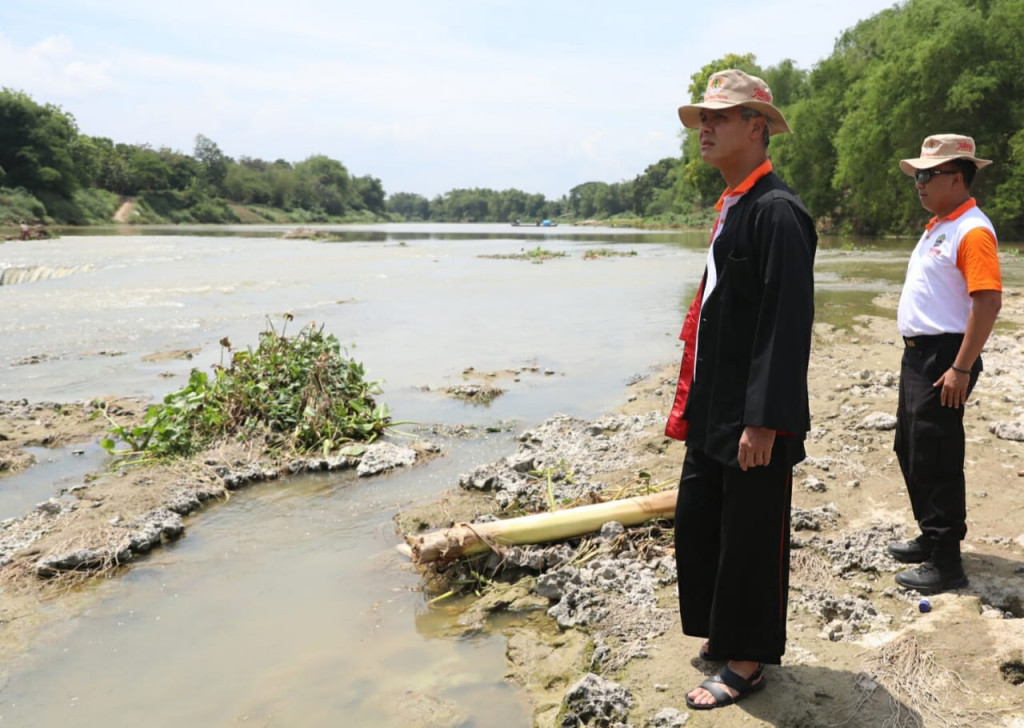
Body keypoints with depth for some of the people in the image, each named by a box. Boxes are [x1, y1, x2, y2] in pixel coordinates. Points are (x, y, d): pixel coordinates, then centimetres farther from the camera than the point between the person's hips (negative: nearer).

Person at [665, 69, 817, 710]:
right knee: (697, 526, 17)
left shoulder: (777, 211, -16)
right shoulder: (731, 207, 14)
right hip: (713, 413, 10)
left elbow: (787, 324, -21)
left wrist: (762, 422, -22)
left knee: (751, 539, 5)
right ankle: (725, 633, 36)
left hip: (754, 420, -9)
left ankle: (749, 662, 22)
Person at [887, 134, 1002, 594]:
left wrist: (961, 369, -24)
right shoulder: (937, 225, 14)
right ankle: (931, 538, 32)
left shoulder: (972, 231, -16)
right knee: (909, 450, 18)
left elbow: (988, 302, -23)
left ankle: (946, 563, 5)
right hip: (917, 354, 10)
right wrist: (916, 353, 18)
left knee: (936, 460, -5)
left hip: (944, 358, -10)